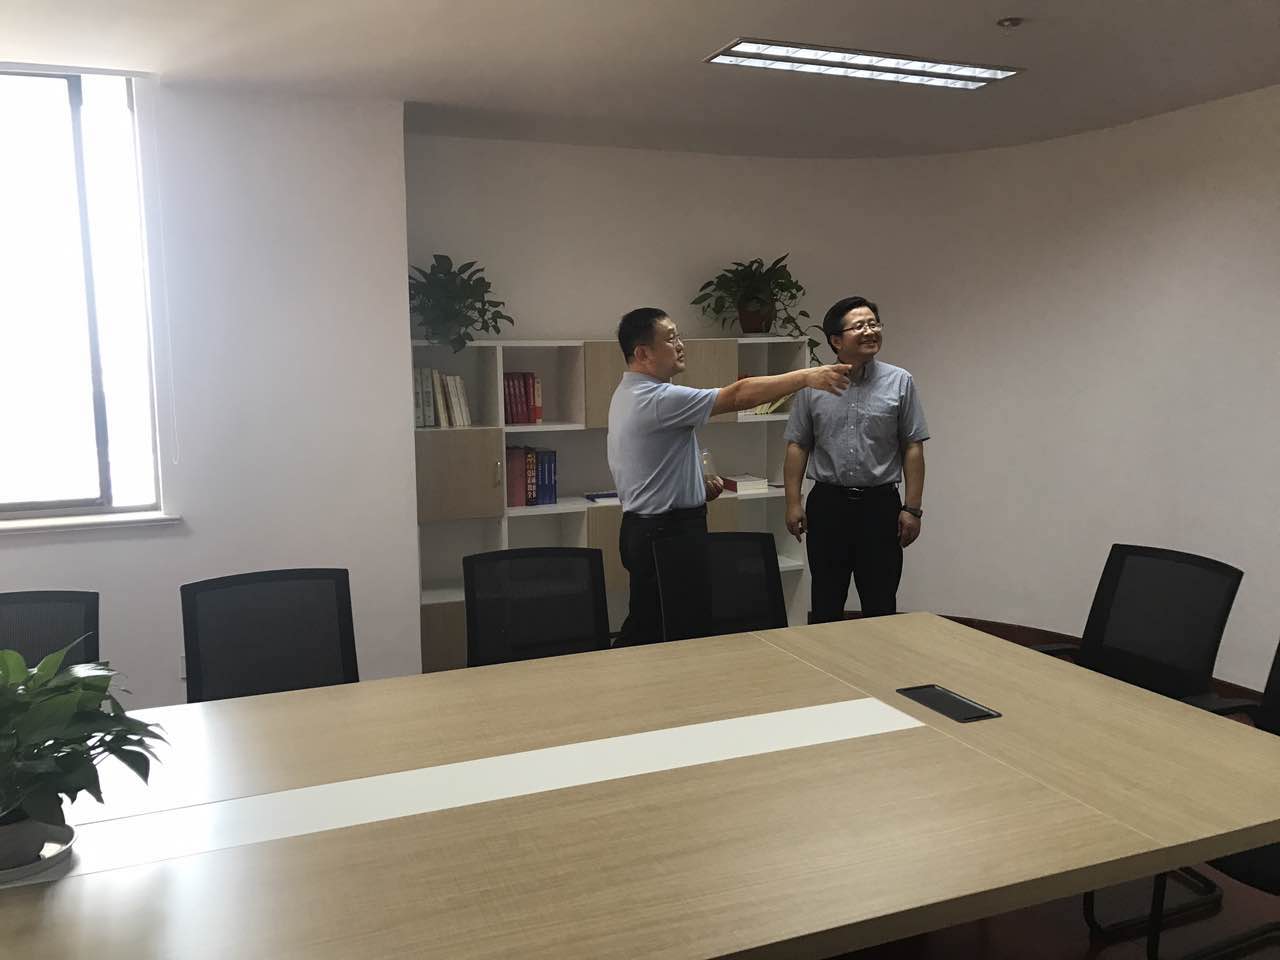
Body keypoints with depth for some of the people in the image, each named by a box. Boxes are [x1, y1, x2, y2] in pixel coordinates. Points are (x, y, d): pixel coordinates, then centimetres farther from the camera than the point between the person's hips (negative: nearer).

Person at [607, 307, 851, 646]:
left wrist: (698, 484, 10)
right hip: (666, 532, -10)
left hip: (650, 527, 10)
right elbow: (738, 395, -24)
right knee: (653, 629, -3)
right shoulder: (658, 399, -20)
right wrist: (806, 376, -20)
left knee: (648, 624, 14)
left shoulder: (631, 394, 13)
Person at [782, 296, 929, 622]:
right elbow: (797, 447, 4)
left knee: (880, 607, 8)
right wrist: (793, 503, -2)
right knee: (825, 607, 11)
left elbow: (913, 449, -1)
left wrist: (912, 508, -5)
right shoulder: (812, 386, 2)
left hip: (880, 505, -1)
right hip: (827, 505, 1)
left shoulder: (900, 382, 0)